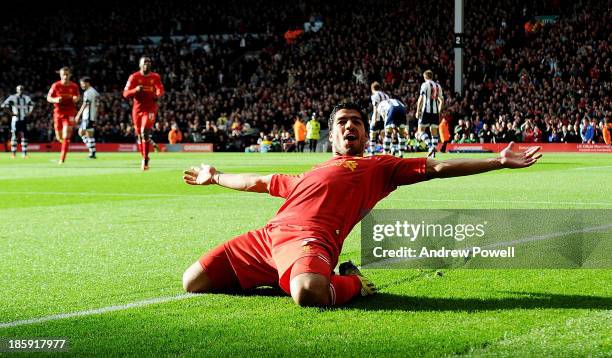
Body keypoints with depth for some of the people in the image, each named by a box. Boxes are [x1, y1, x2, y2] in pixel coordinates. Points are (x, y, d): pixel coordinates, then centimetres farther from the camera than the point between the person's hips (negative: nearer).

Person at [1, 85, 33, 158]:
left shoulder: (26, 98, 9)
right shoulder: (13, 97, -6)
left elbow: (31, 105, 26)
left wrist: (29, 112, 10)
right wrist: (11, 112, -15)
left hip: (24, 119, 4)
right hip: (16, 119, -4)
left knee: (24, 136, 4)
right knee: (14, 136, -4)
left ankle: (24, 153, 9)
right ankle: (13, 153, 0)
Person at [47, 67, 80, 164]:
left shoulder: (74, 86, -1)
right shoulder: (56, 86, -4)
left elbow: (78, 96, 14)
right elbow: (48, 98, 1)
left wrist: (76, 98, -11)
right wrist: (55, 100, -20)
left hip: (70, 113, -1)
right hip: (58, 112, 1)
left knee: (66, 136, -16)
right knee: (59, 138, 7)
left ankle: (62, 158, -13)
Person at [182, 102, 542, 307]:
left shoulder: (379, 166, 19)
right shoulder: (308, 174, 35)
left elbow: (437, 167, 13)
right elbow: (261, 182, 50)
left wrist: (499, 162, 6)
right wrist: (215, 177, 61)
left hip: (309, 238, -6)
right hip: (269, 233, 6)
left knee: (308, 294, -42)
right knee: (194, 282, -3)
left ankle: (353, 282, -3)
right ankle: (289, 278, 12)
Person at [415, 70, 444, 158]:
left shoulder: (425, 85, -2)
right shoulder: (438, 86, 16)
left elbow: (421, 99, -10)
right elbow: (441, 100, 20)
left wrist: (418, 111, -7)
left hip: (426, 110, -5)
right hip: (435, 111, 5)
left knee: (421, 130, 0)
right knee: (434, 131, 7)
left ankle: (430, 146, -19)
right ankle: (433, 152, 0)